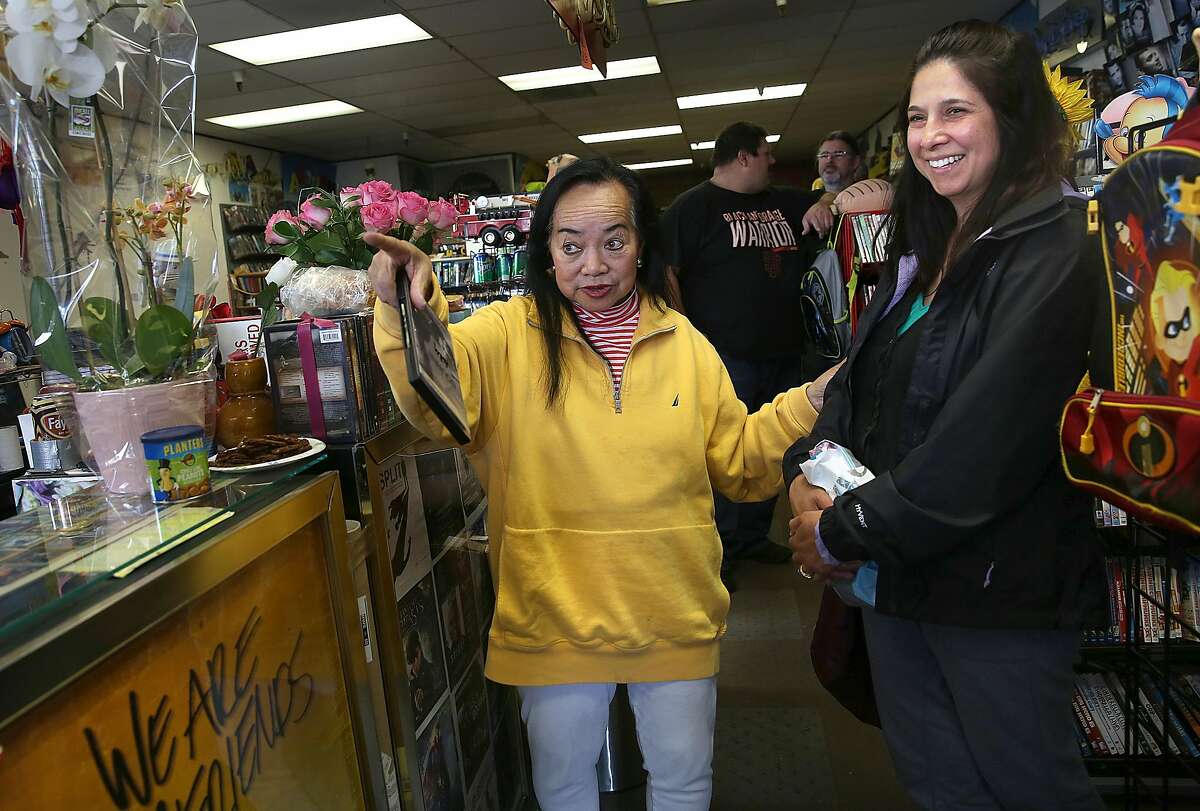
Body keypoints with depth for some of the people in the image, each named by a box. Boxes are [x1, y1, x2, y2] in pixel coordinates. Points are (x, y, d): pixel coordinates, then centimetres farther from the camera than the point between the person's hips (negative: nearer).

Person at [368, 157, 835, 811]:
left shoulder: (684, 342, 0)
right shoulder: (510, 334, -9)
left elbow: (735, 462, 6)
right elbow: (434, 395, -27)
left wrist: (807, 405, -6)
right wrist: (408, 311, -45)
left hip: (674, 617, 2)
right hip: (554, 618, -1)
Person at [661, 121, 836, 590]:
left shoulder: (782, 203, 17)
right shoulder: (694, 206, -3)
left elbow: (835, 197, 28)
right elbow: (664, 272, -10)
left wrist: (825, 202, 2)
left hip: (785, 355, 7)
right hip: (727, 358, -7)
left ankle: (754, 537, 31)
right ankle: (718, 552, 10)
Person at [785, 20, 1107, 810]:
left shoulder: (1054, 251, -15)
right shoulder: (925, 250, 11)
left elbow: (984, 441, -23)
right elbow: (857, 383, 11)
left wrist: (844, 533, -15)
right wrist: (806, 472, -7)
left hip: (999, 592, -7)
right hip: (898, 576, 7)